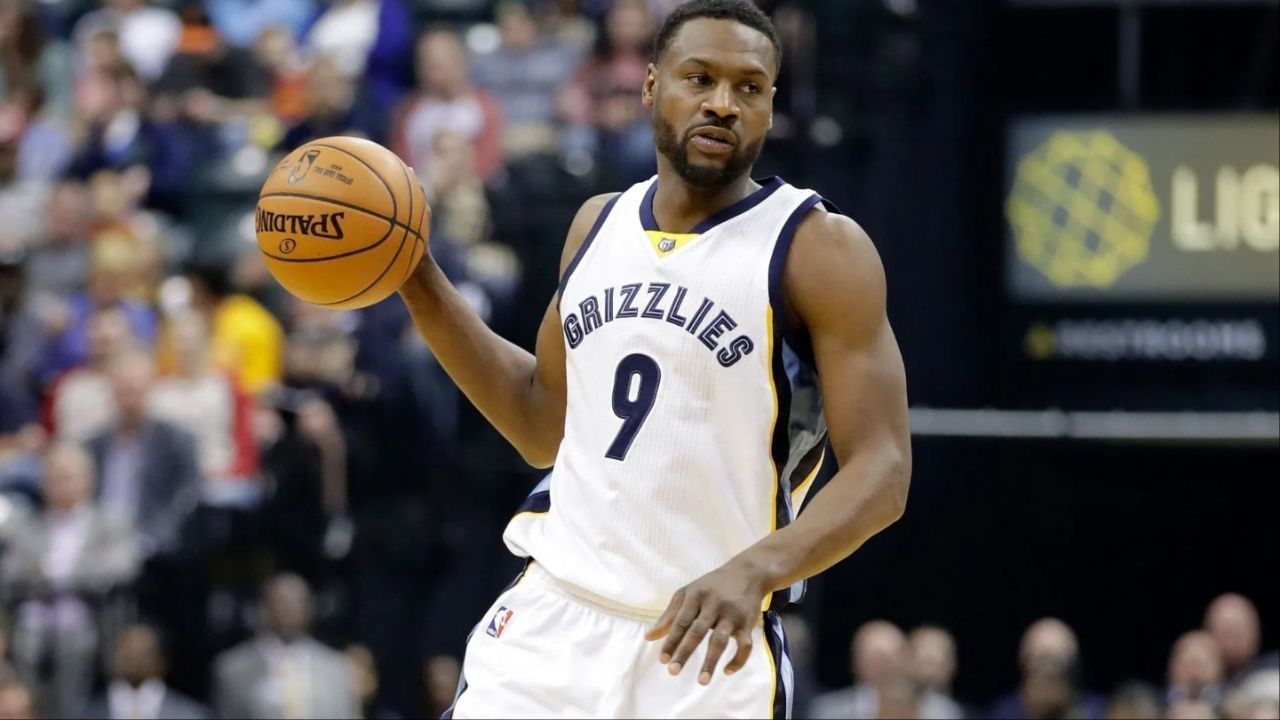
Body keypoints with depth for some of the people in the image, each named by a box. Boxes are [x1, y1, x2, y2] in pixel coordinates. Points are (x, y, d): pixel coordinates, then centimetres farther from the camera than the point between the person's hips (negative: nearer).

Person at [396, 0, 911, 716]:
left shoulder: (820, 248, -8)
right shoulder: (599, 224, 11)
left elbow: (881, 473, -14)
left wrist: (755, 570, -31)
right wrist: (417, 281, 13)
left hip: (706, 637, -5)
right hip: (553, 616, 5)